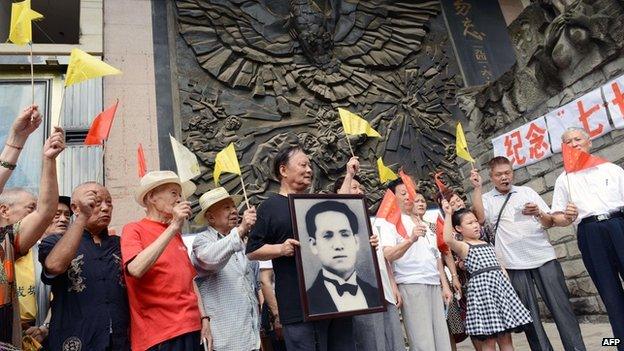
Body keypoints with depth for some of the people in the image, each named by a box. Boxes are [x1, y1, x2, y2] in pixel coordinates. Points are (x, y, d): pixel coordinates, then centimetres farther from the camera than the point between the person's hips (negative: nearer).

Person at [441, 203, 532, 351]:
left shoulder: (486, 243, 19)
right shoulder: (462, 246, -4)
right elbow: (448, 239, -26)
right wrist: (448, 215, -26)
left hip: (500, 283, 7)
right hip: (482, 286, -7)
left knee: (506, 337, 8)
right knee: (489, 339, -5)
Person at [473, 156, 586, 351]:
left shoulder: (527, 191, 12)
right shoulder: (487, 199, 7)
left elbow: (549, 222, 11)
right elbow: (480, 218, -15)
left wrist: (538, 213, -11)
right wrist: (477, 187, -18)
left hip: (544, 256, 1)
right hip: (514, 263, -1)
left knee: (561, 306, 1)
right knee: (528, 313, 4)